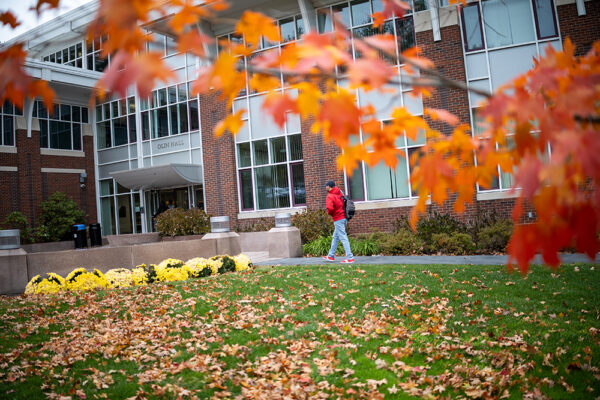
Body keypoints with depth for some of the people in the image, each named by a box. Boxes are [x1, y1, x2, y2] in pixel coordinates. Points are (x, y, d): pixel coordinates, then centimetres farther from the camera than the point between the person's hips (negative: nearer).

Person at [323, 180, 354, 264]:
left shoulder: (330, 196, -15)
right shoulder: (339, 193, 11)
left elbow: (330, 208, -28)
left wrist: (329, 213, -7)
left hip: (338, 220, -9)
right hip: (344, 217, 9)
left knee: (343, 238, -7)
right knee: (335, 237, 19)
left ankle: (350, 258, -7)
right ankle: (331, 256, 29)